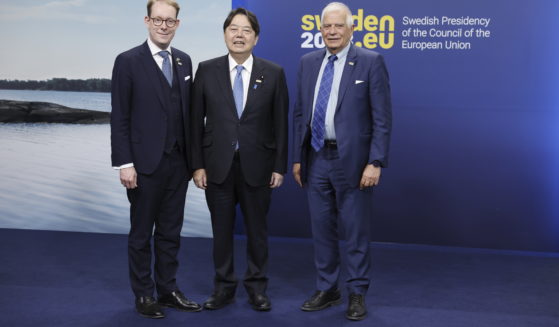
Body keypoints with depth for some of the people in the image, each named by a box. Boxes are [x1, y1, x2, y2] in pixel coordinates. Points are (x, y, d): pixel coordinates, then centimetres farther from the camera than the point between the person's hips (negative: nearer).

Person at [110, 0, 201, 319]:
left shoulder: (184, 61, 9)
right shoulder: (128, 61, -7)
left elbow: (187, 111, 11)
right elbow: (119, 118, -8)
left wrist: (192, 157, 9)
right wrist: (124, 163, -13)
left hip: (178, 162, 5)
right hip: (145, 163, -5)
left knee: (171, 232, 13)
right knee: (142, 234, 8)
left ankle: (168, 290, 25)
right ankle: (144, 295, 20)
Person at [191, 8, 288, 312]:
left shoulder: (273, 73, -2)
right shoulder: (207, 70, 0)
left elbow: (280, 123, 0)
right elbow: (196, 121, 1)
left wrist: (279, 167, -2)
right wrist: (197, 164, -3)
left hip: (256, 165, 0)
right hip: (218, 165, 1)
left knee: (257, 229, 10)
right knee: (221, 229, 10)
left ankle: (257, 287, 25)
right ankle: (224, 286, 24)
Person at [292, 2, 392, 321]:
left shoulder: (371, 62, -6)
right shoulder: (308, 62, 8)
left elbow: (382, 118, -9)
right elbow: (300, 113, 11)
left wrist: (375, 162, -15)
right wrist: (298, 158, 8)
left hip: (352, 160, -4)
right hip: (316, 159, 5)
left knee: (356, 232, 4)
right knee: (322, 228, 12)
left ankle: (357, 293, 19)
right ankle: (327, 289, 26)